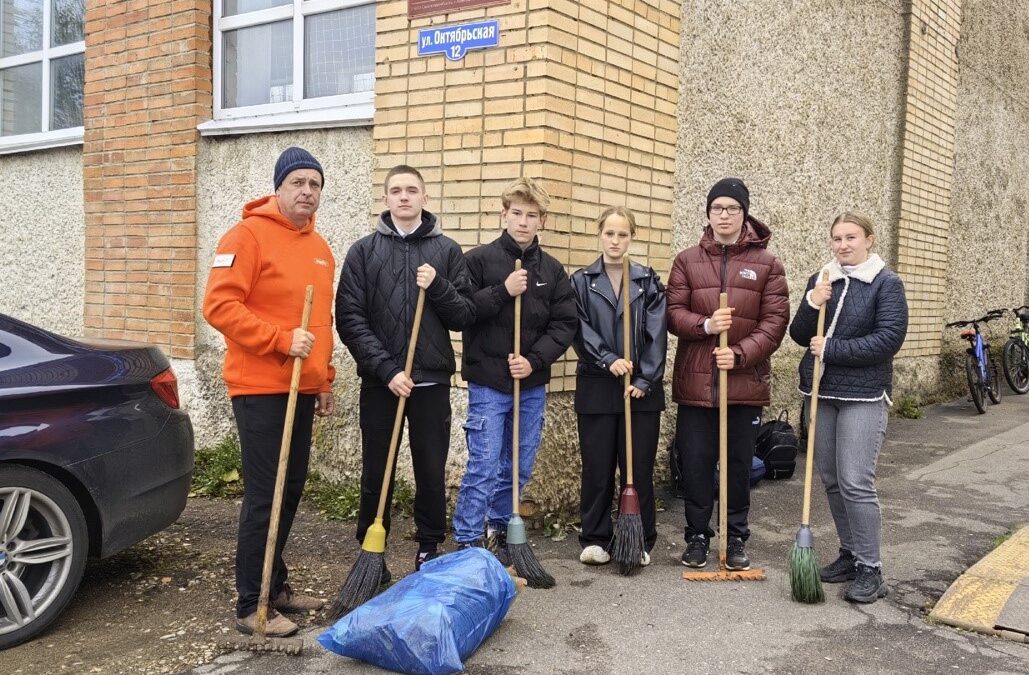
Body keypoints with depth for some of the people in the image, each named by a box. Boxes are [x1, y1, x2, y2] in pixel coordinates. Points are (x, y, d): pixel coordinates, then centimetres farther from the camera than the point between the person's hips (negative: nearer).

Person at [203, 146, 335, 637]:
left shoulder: (319, 248, 15)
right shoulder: (248, 235, -9)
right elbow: (219, 305, -17)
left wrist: (324, 379, 19)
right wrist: (282, 339, -21)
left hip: (300, 389, 8)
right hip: (260, 388, -8)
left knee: (290, 491, 13)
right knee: (264, 496, -5)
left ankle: (275, 585, 26)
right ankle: (251, 606, 5)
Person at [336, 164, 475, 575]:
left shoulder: (447, 250, 7)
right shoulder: (364, 251, 4)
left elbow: (465, 316, 4)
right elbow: (350, 319, -4)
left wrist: (438, 288, -14)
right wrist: (386, 369, -13)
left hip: (433, 381, 1)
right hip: (379, 382, 0)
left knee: (432, 472, 7)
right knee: (376, 474, 7)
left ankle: (429, 549, 22)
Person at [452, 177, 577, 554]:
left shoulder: (552, 270, 7)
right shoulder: (480, 259, -3)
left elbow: (565, 325, 3)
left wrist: (534, 360, -10)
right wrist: (502, 291, -18)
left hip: (532, 385, 4)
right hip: (488, 383, -4)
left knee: (520, 467, 13)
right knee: (484, 466, -6)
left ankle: (501, 530, 30)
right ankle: (467, 543, 5)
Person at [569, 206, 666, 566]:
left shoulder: (649, 281, 6)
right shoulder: (581, 281, 5)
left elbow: (657, 334, -2)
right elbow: (580, 331, -5)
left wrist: (644, 380, -11)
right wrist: (608, 360, -19)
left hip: (642, 388, 0)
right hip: (596, 387, 0)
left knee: (639, 467, 5)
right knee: (597, 466, 6)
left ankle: (641, 542, 16)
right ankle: (594, 539, 17)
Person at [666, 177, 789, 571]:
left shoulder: (767, 265, 4)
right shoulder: (687, 261, 6)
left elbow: (774, 321, -2)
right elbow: (673, 313, 1)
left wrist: (740, 354, -15)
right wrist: (705, 325, -19)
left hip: (746, 380, 0)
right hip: (695, 380, 0)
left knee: (740, 463, 9)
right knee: (696, 462, 5)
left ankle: (736, 538, 24)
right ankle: (697, 536, 20)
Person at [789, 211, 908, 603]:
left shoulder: (886, 284, -5)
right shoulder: (820, 281, 9)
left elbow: (889, 339, -14)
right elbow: (800, 336, 7)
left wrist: (831, 348, -16)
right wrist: (811, 305, -13)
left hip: (863, 395, -5)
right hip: (822, 393, 5)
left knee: (855, 483, -9)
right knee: (831, 480, 11)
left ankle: (870, 569, 0)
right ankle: (850, 554, 25)